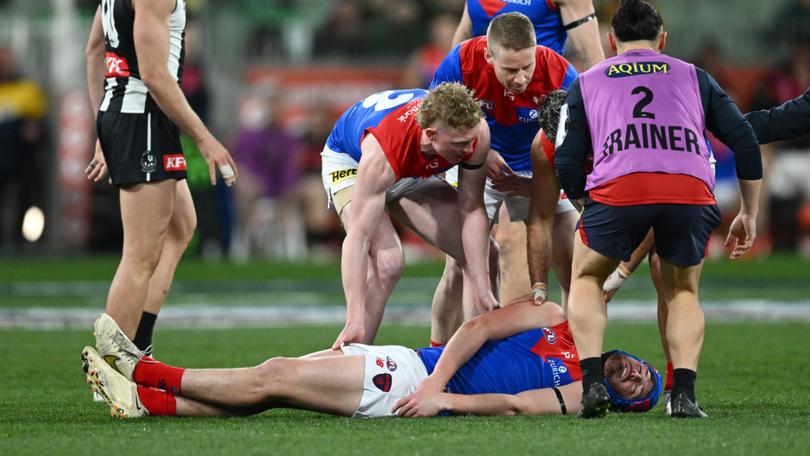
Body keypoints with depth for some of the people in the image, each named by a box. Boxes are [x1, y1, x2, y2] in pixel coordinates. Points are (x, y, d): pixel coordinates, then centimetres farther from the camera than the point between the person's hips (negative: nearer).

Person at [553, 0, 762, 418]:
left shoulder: (586, 84, 28)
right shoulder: (693, 77, 30)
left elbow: (566, 167, 20)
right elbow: (745, 142, 22)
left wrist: (588, 206, 39)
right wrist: (749, 215, 31)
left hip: (618, 186, -1)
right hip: (692, 188, 1)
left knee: (586, 279, 24)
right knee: (683, 292, 25)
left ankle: (592, 382, 7)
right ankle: (684, 394, 7)